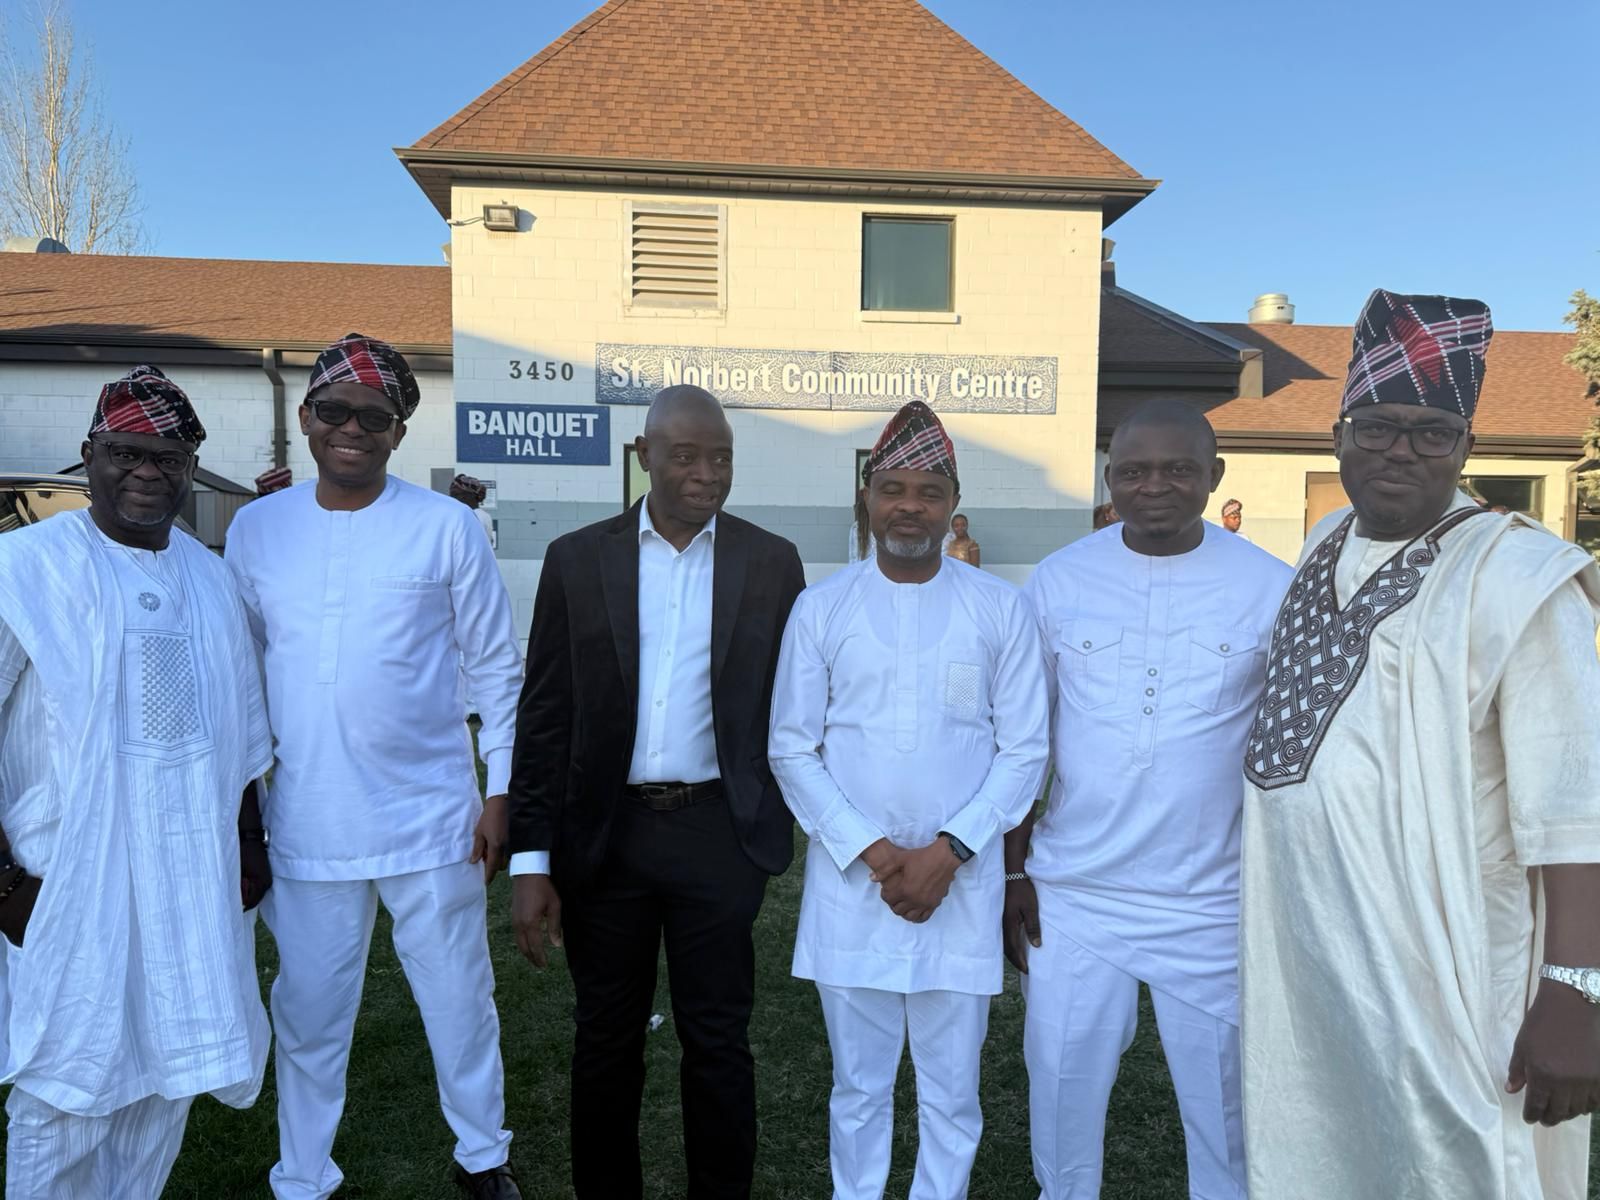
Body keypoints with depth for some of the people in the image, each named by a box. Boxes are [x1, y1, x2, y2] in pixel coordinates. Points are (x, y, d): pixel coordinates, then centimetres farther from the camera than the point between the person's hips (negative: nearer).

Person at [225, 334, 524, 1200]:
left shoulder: (445, 526, -5)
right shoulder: (256, 528, 2)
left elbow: (495, 669, -2)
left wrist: (500, 793, -4)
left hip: (432, 820, -2)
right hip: (306, 826, 2)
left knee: (460, 1004, 12)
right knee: (308, 1015, 16)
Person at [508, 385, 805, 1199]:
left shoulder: (772, 562, 0)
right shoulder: (577, 559, 0)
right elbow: (544, 716, 0)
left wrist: (789, 823, 3)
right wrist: (531, 858, -3)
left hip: (719, 833, 0)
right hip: (604, 834, 1)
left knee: (717, 1039, 10)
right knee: (605, 1040, 16)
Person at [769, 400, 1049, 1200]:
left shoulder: (1000, 609, -1)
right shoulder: (822, 607, -1)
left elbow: (1024, 751, -1)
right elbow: (792, 750, -1)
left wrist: (948, 850, -11)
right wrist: (871, 852, -10)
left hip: (962, 883, 0)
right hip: (849, 883, 1)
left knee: (951, 1092, 13)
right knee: (858, 1087, 16)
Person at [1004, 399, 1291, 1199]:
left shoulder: (1271, 589, -6)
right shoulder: (1058, 581, -3)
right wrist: (1013, 872, 2)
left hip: (1212, 904, -1)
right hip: (1071, 895, 1)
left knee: (1221, 1097, 15)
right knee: (1063, 1087, 15)